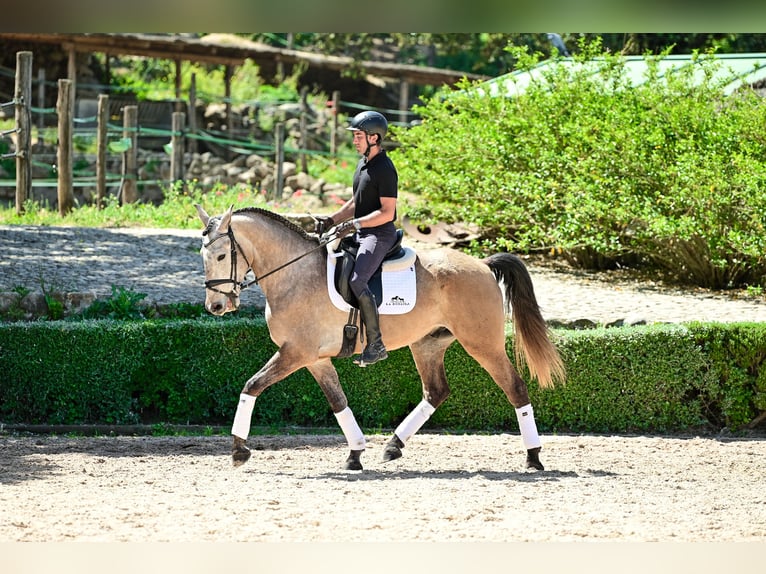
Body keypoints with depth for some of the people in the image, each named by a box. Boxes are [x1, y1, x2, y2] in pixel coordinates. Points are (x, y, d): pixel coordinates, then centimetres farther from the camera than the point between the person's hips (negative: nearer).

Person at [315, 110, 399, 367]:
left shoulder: (384, 169, -16)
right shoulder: (363, 163, 14)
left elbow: (387, 213, -20)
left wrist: (355, 224, -26)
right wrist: (332, 219, 9)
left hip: (380, 234, -11)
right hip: (360, 233, 11)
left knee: (356, 282, -26)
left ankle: (376, 344, -20)